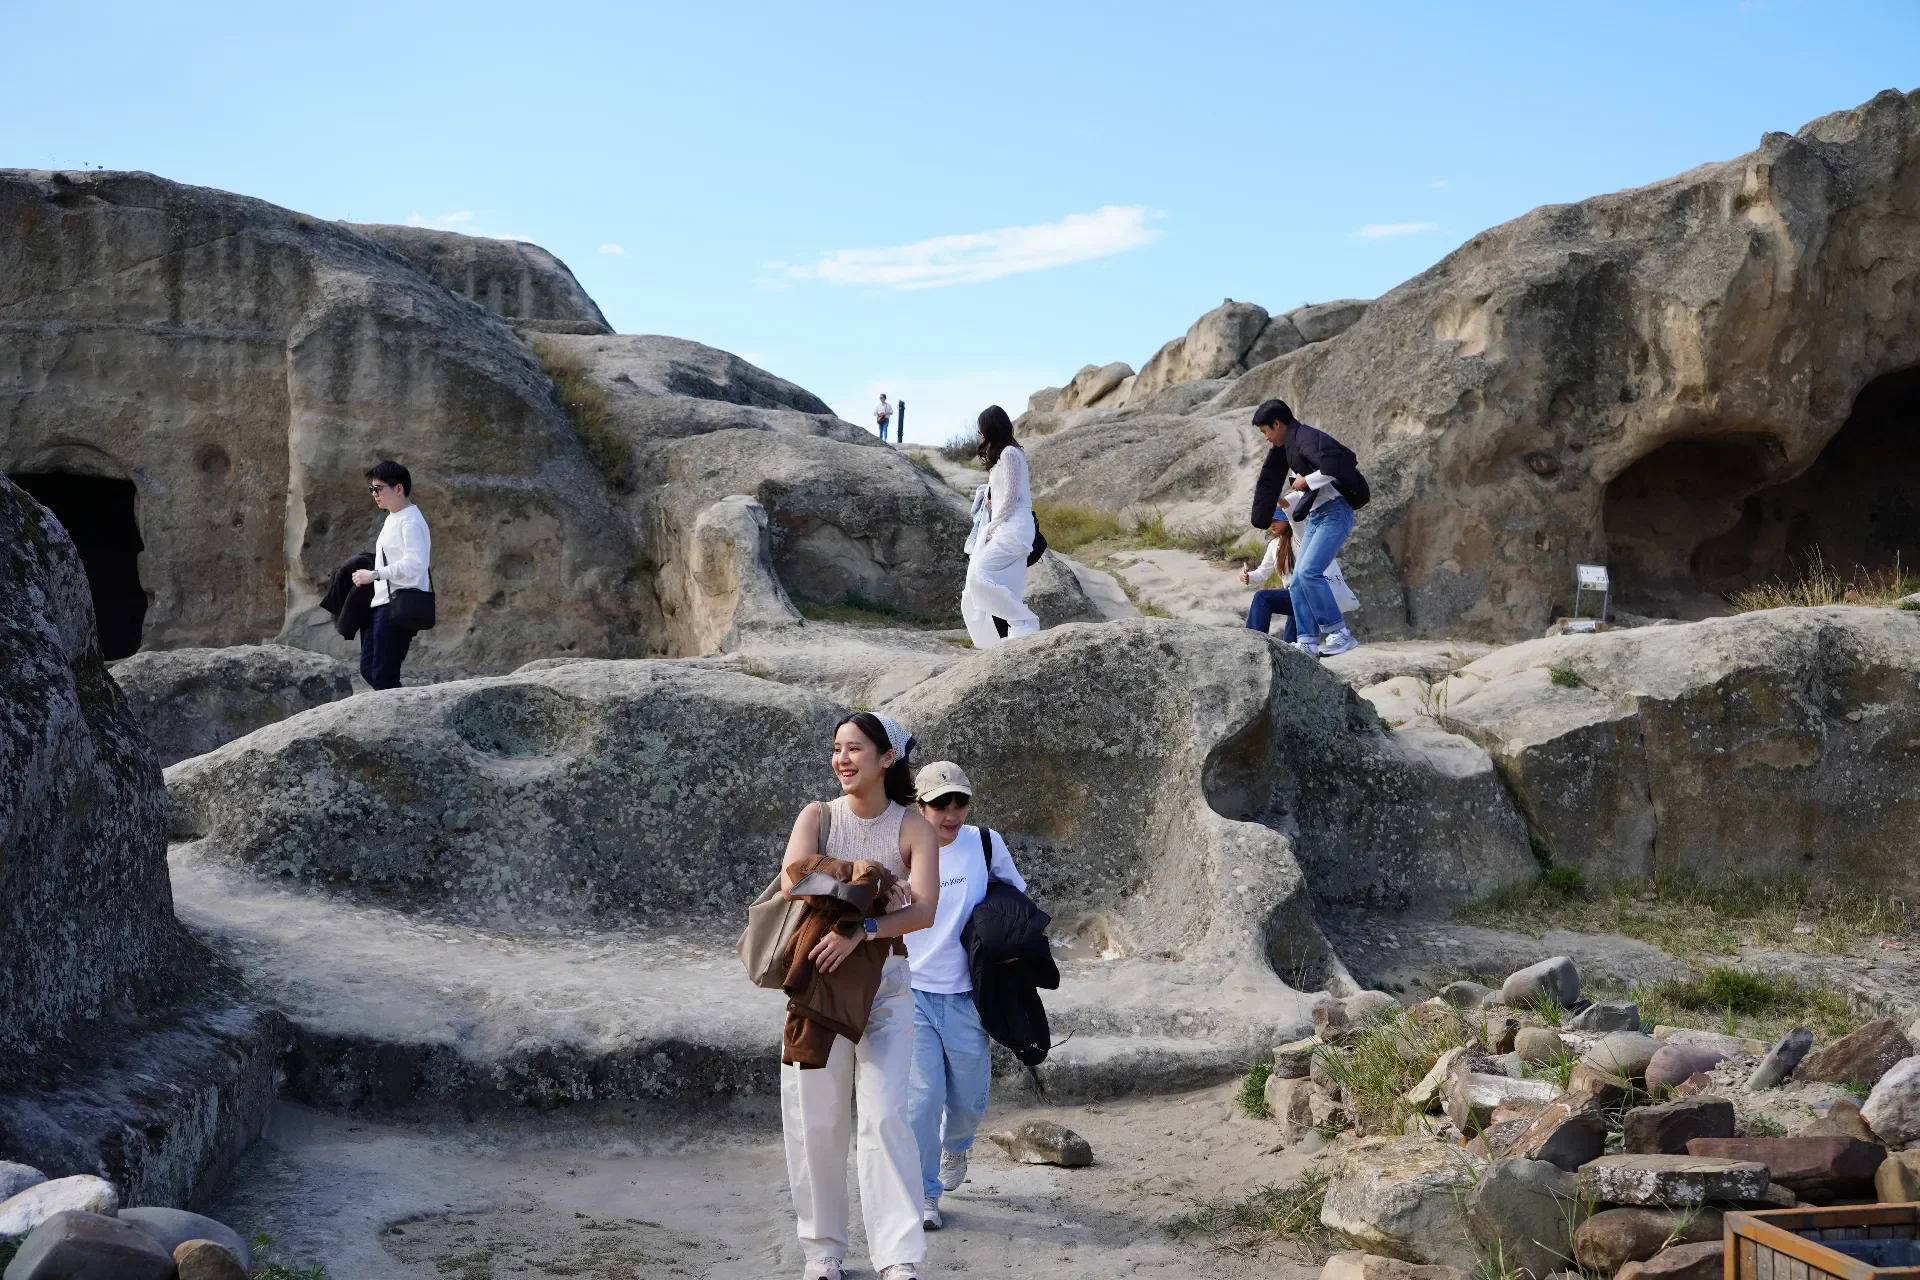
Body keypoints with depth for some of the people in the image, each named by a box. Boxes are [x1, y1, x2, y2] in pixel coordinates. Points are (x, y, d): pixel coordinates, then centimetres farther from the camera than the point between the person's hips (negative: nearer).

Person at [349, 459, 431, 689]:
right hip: (382, 603, 10)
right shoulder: (391, 519, 18)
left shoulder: (410, 521, -13)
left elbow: (415, 563, -24)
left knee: (383, 675, -10)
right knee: (368, 668, 10)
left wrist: (374, 574, -21)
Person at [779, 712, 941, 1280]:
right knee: (816, 1120, 4)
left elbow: (924, 910, -16)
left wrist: (860, 931, -29)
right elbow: (793, 878, -17)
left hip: (885, 983, -1)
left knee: (884, 1116, -11)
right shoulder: (817, 816, 1)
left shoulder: (913, 830, -3)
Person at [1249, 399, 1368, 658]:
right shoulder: (1284, 447, 12)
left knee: (1308, 572, -21)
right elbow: (1269, 480, 25)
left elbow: (1332, 467, -33)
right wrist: (1262, 519, 29)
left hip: (1335, 513, -10)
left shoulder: (1307, 438, -17)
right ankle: (1308, 642, 4)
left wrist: (1306, 481, -18)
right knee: (1298, 580, 4)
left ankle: (1340, 634, -14)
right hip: (1316, 516, 10)